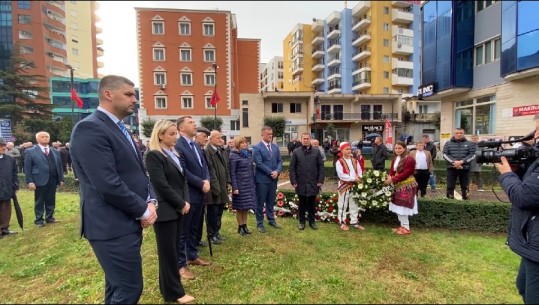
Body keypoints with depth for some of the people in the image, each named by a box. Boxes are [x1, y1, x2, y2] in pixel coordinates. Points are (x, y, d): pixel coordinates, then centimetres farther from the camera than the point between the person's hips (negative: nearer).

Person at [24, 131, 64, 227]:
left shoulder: (55, 152, 13)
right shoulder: (30, 151, 0)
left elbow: (59, 166, 12)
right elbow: (27, 168, -4)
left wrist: (61, 179, 7)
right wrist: (30, 181, -11)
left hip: (53, 180, 4)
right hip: (40, 180, -4)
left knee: (51, 200, 11)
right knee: (39, 201, 6)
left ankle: (49, 217, 23)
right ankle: (39, 220, 15)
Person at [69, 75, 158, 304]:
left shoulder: (119, 129, 14)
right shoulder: (89, 128, -17)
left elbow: (138, 172, 15)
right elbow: (108, 185, -25)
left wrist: (151, 201, -1)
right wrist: (143, 210, -13)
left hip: (127, 223, 10)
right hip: (113, 227, -9)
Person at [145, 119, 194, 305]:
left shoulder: (175, 154, 13)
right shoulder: (154, 155, -13)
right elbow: (162, 186, -19)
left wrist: (186, 201, 1)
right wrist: (181, 204, -13)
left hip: (178, 209, 8)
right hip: (165, 210, -8)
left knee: (173, 249, 16)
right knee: (168, 251, 4)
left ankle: (167, 286, 31)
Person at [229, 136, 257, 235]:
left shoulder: (248, 154, 11)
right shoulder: (233, 156, -9)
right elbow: (232, 173, -12)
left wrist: (253, 183, 11)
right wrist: (235, 187, -16)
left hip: (249, 185, 6)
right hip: (240, 185, -6)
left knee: (246, 206, 11)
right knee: (240, 207, 5)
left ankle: (245, 225, 23)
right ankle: (240, 227, 18)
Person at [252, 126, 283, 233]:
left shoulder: (275, 147, 10)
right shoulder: (257, 147, -9)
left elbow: (280, 161, 9)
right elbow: (259, 164, -16)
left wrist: (277, 171, -9)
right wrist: (271, 172, -15)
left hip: (274, 178, 6)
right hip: (262, 179, -5)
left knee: (271, 201, 16)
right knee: (260, 202, 4)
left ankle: (271, 220, 30)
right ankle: (260, 223, 16)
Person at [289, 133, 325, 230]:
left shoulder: (316, 151, 2)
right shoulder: (296, 152, -1)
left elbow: (321, 167, 2)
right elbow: (291, 168, -1)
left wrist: (320, 180, -4)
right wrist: (293, 181, -7)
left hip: (313, 183, 1)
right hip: (301, 183, -1)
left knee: (312, 203, 12)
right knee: (302, 203, 11)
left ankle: (312, 221, 26)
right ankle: (301, 221, 23)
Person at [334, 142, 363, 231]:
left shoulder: (355, 161, 9)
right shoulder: (339, 162, -10)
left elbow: (360, 172, 8)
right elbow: (341, 175, -19)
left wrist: (359, 179, -13)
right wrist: (353, 178, -21)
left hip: (354, 186, 6)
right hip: (344, 185, -5)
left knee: (354, 205, 12)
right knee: (342, 205, 4)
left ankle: (354, 222, 23)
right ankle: (342, 222, 14)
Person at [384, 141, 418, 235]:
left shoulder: (409, 160, -16)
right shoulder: (395, 159, 11)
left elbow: (405, 174, -22)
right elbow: (392, 171, 9)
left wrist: (393, 179, -24)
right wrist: (389, 177, -13)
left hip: (406, 186, -9)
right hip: (397, 185, 9)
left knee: (402, 207, -6)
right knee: (398, 207, 13)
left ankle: (406, 228, 7)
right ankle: (403, 226, 25)